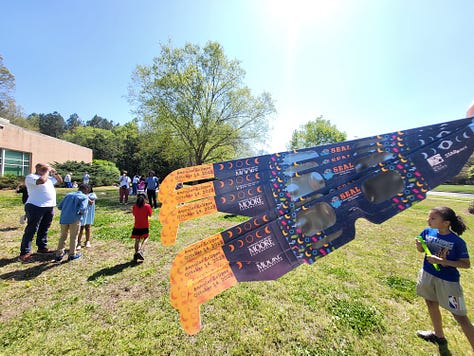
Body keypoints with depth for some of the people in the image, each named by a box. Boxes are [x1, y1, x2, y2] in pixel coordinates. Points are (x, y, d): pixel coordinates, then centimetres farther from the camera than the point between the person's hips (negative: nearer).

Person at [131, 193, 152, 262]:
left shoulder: (134, 206, -4)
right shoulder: (147, 206, -11)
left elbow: (134, 214, 9)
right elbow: (150, 215, -4)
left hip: (137, 226, 2)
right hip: (145, 226, -2)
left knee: (137, 240, 14)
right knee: (145, 238, 12)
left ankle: (136, 254, 16)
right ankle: (140, 251, -8)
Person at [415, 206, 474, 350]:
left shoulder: (457, 242, -20)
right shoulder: (427, 232, -9)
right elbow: (421, 250, 4)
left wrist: (442, 261, -25)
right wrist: (419, 245, -17)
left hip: (448, 281, -5)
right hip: (428, 275, 5)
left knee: (460, 316, 6)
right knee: (431, 305, 23)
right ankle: (438, 335, 46)